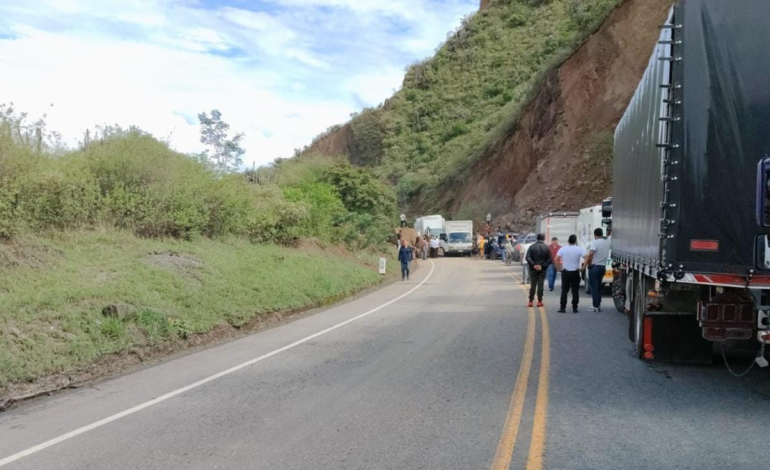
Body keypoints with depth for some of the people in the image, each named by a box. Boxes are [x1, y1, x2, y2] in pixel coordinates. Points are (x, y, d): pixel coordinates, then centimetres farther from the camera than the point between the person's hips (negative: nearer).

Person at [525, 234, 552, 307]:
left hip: (533, 269, 1)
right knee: (540, 285, 4)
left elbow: (527, 257, -13)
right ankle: (539, 301, 3)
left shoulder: (532, 247, -1)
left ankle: (530, 301, 6)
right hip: (542, 270, -1)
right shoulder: (546, 248, -2)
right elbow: (549, 260, -9)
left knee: (532, 285, 7)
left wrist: (533, 265, -16)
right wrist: (543, 266, -12)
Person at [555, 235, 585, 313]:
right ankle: (574, 308, 7)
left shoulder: (562, 249, -2)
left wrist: (559, 268, -1)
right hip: (575, 272, -1)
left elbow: (556, 259, -10)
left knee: (564, 291, 6)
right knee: (575, 291, 7)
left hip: (565, 272, 1)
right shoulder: (579, 249, -5)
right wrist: (582, 267, -6)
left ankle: (562, 308, 3)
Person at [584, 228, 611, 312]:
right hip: (603, 266, 6)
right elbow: (605, 254, 13)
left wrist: (589, 264, -11)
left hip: (594, 266, -6)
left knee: (594, 287, -2)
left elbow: (590, 255, -21)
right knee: (599, 286, 15)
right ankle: (599, 305, 17)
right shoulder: (607, 242, 8)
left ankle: (595, 306, -2)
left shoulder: (595, 242, -14)